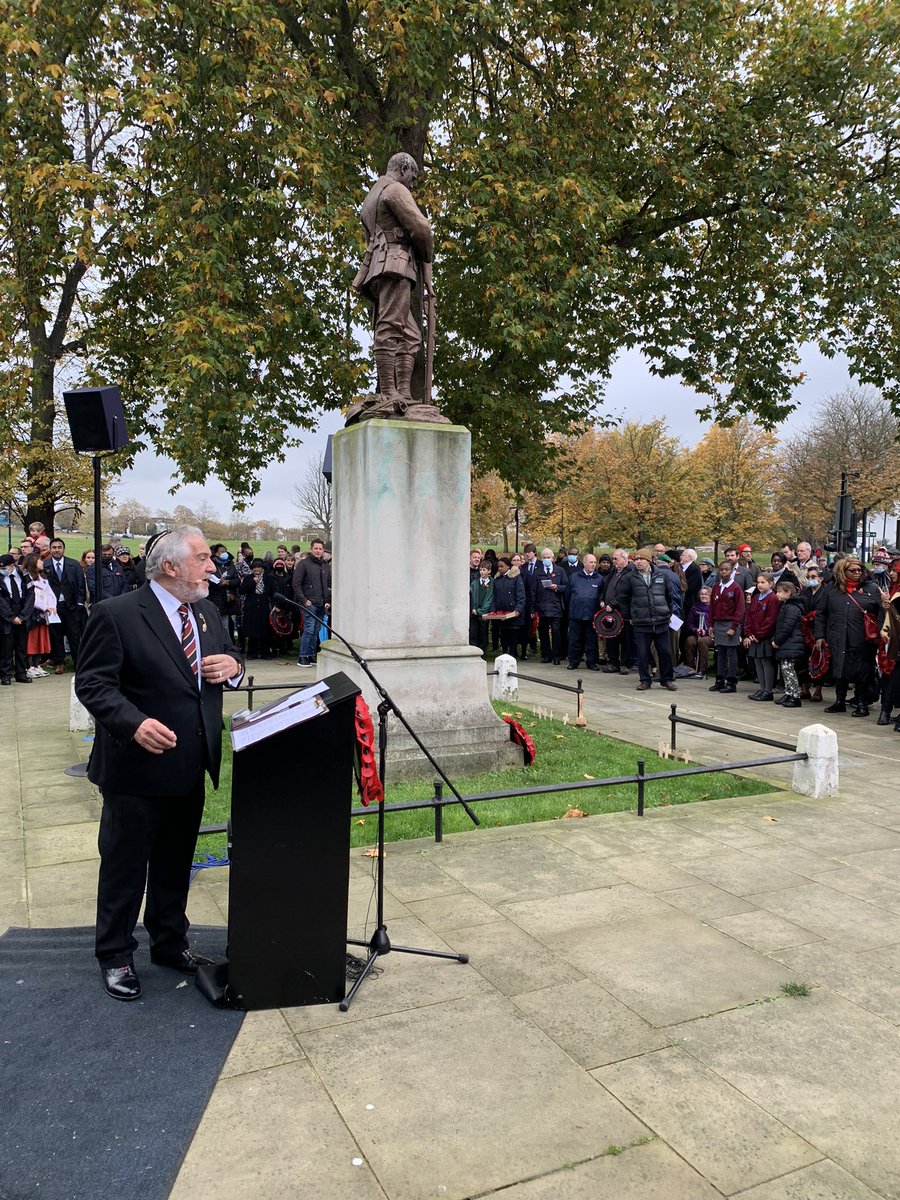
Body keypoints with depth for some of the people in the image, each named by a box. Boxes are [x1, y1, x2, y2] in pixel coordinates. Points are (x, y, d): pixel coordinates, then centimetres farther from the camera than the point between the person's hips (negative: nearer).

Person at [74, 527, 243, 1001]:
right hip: (136, 769, -6)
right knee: (125, 865, 10)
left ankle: (170, 943, 38)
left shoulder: (206, 613, 7)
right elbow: (92, 683, -16)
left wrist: (233, 666, -7)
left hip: (191, 769, 7)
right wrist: (135, 723, -31)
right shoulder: (115, 614, -15)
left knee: (175, 863, 20)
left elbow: (228, 661, 17)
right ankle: (115, 956, 28)